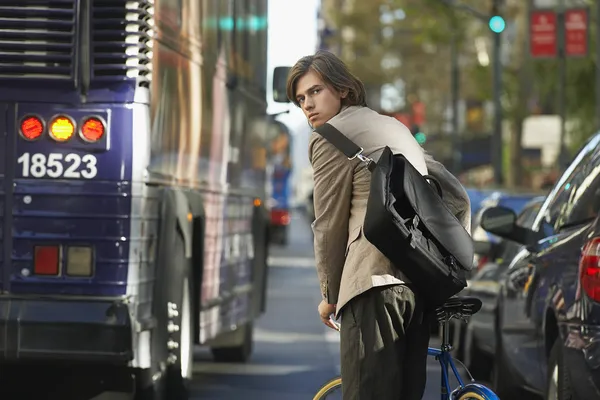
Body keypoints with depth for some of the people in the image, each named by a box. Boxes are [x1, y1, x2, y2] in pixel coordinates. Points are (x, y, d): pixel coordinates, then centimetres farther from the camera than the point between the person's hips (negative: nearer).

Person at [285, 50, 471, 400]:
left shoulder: (330, 138, 0)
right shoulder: (395, 128, 25)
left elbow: (329, 227, -1)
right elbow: (458, 197, 25)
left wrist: (330, 296, 10)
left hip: (376, 282, -9)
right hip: (423, 284, 9)